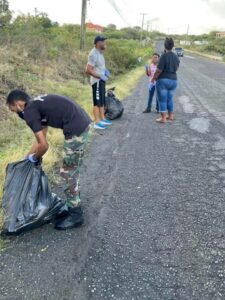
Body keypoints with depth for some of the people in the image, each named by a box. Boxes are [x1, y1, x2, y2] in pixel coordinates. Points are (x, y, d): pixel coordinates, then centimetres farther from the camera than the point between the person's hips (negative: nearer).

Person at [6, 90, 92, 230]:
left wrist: (34, 158, 12)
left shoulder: (29, 112, -5)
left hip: (77, 129, -10)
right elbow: (41, 138, 29)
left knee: (68, 173, 3)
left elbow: (44, 145, -8)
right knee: (73, 169, 21)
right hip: (84, 122, 10)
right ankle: (75, 204, 35)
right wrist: (27, 157, 35)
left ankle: (76, 215, 15)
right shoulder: (38, 104, 22)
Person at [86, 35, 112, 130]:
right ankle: (97, 123, 3)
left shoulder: (100, 53, 11)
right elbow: (88, 70, -25)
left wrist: (105, 70, 6)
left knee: (102, 101, 15)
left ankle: (103, 119, 26)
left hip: (101, 81, 10)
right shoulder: (94, 54, -19)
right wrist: (100, 76, -24)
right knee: (97, 102, -4)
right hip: (97, 81, -10)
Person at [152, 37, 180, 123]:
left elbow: (159, 70, -19)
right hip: (173, 80, 6)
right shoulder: (176, 57, 5)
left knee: (162, 100, 2)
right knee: (170, 99, 19)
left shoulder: (164, 56, -16)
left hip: (163, 80, -6)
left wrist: (153, 78, -6)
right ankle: (171, 115, 28)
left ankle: (163, 118, 5)